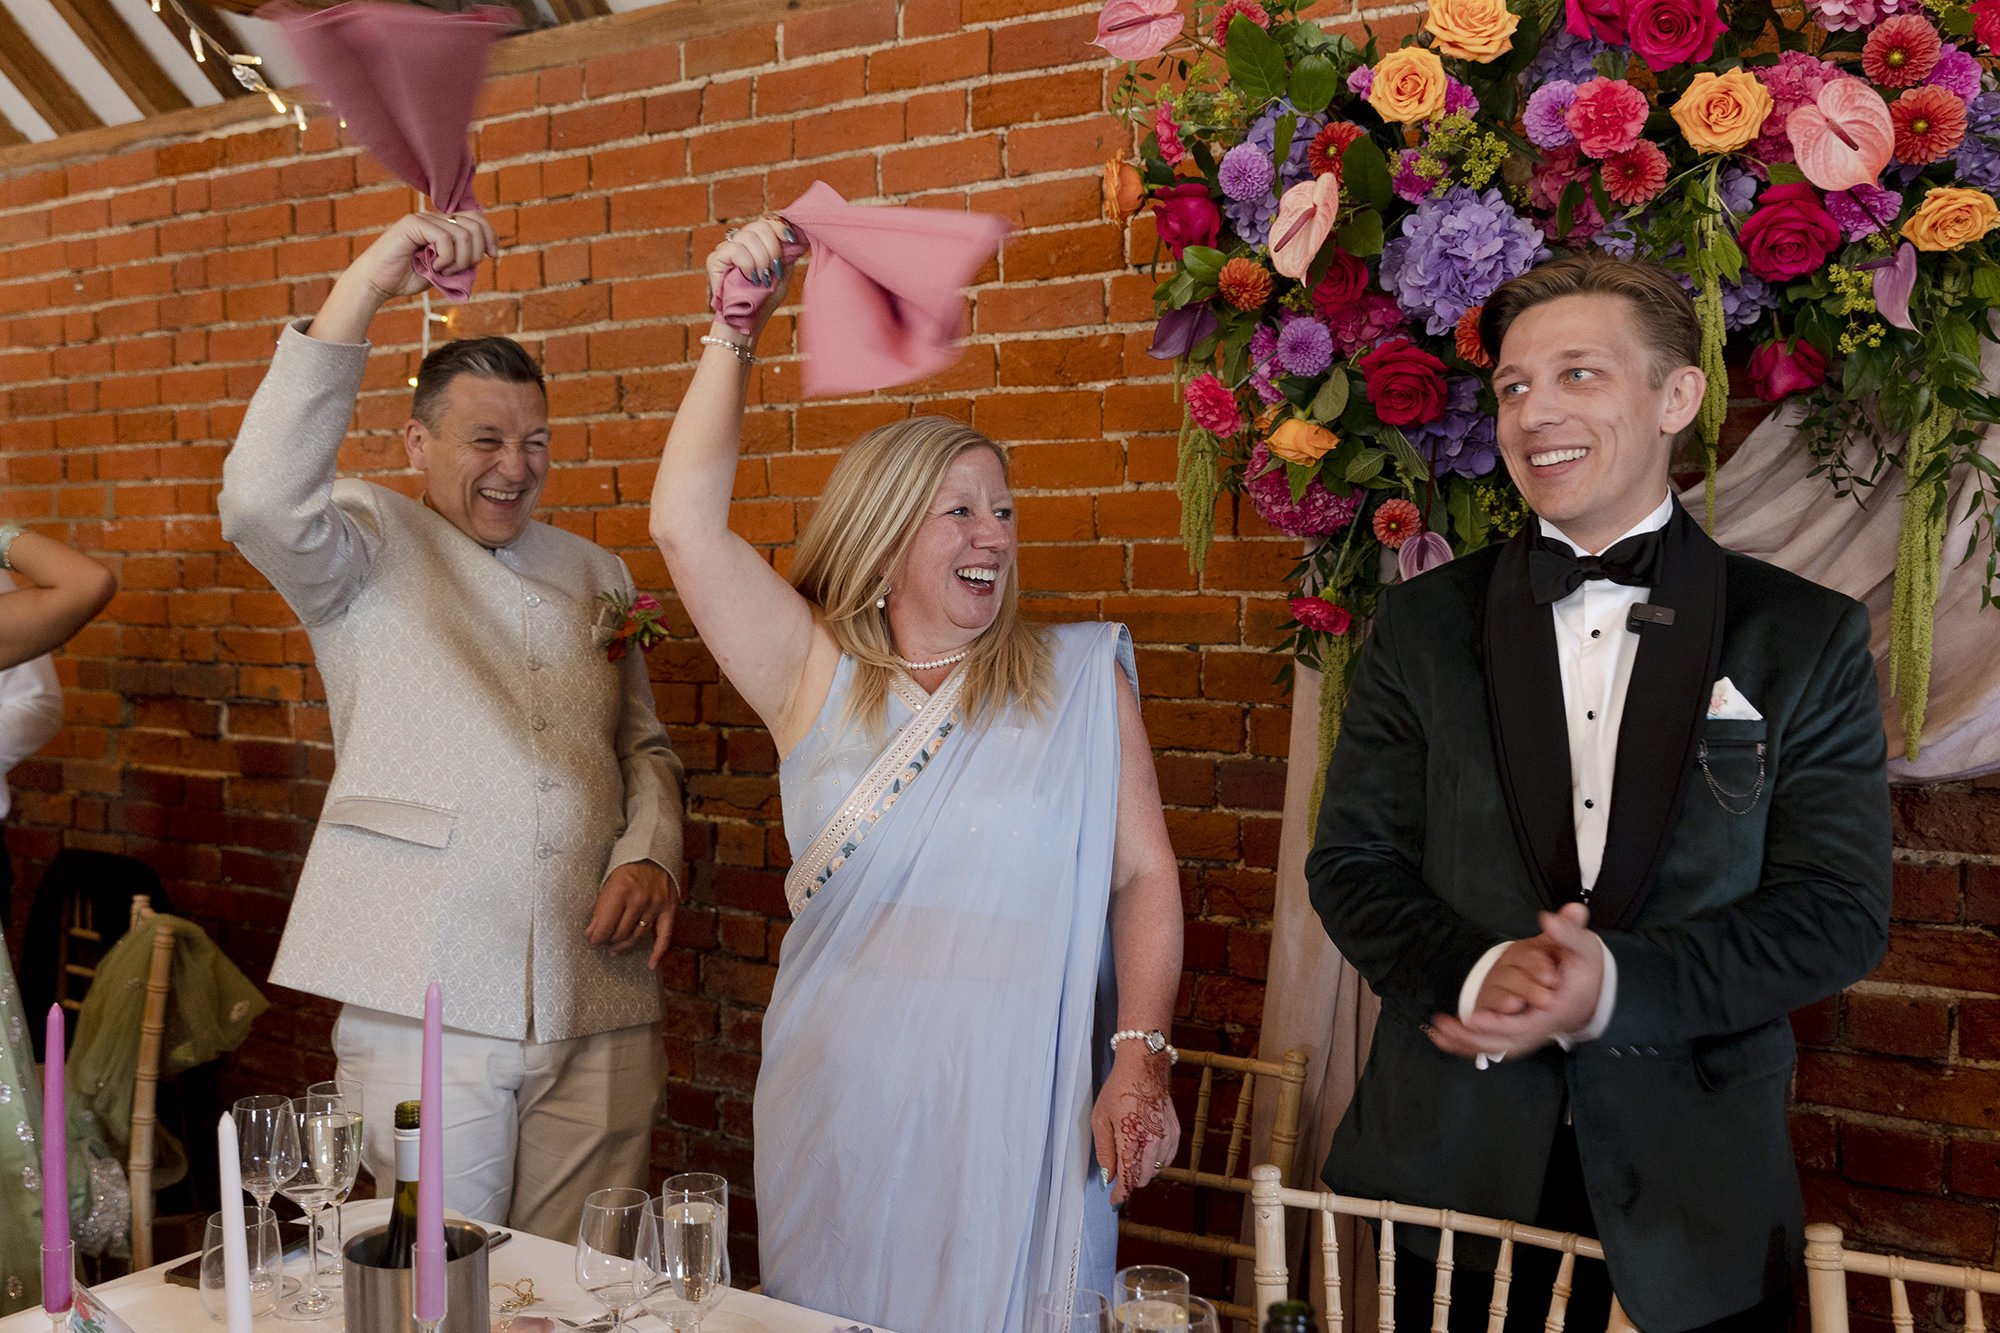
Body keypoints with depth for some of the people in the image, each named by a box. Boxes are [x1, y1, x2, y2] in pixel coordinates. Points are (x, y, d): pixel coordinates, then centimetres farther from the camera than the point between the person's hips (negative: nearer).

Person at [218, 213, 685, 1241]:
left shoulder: (595, 574, 17)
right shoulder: (372, 546, 4)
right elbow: (264, 500, -18)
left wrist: (650, 853, 0)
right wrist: (362, 288, -22)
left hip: (600, 1010, 4)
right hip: (427, 1003, -4)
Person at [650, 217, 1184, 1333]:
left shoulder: (1082, 677, 1)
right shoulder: (818, 676, 2)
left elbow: (1145, 875, -2)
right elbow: (688, 526, -6)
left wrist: (1141, 1061, -12)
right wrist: (737, 331, -7)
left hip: (1020, 1110, -1)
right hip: (842, 1102, 2)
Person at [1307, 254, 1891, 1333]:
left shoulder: (1807, 637, -1)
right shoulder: (1424, 622, 2)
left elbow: (1839, 910, -6)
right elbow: (1351, 861, 0)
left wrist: (1614, 985, -21)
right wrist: (1475, 971, -20)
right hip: (1444, 1160, 1)